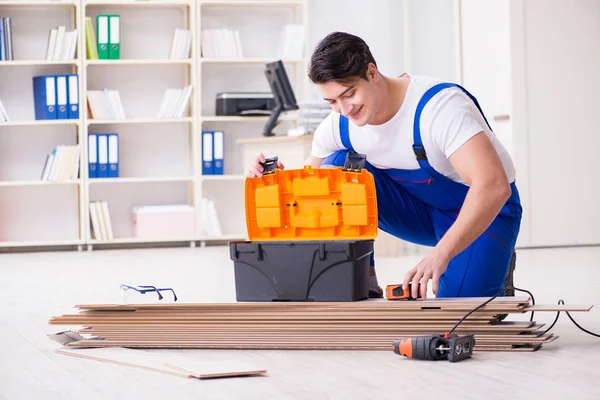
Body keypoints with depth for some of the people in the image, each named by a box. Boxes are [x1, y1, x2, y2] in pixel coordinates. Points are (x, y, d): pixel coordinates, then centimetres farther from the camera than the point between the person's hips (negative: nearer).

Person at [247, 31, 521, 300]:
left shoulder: (439, 105, -32)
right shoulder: (337, 126, -13)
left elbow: (494, 186, -42)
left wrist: (440, 254, -53)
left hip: (484, 212, -5)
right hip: (419, 209, 5)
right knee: (338, 168, -20)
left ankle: (498, 266, 9)